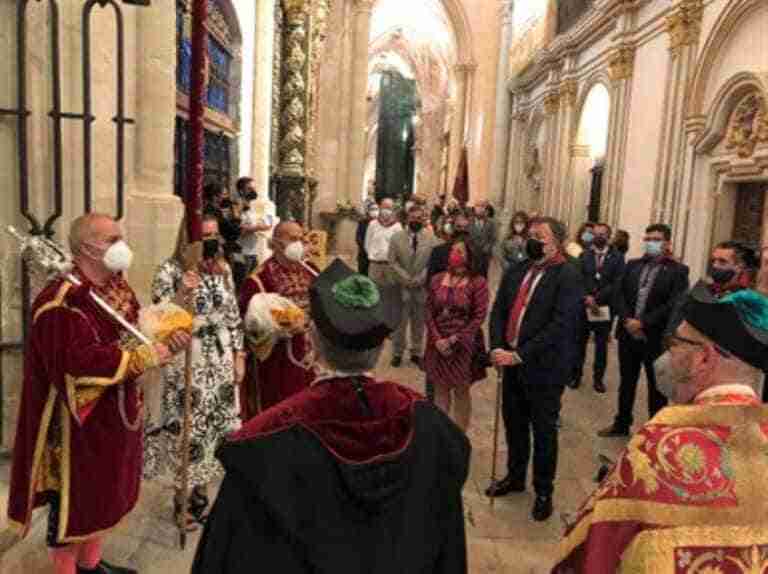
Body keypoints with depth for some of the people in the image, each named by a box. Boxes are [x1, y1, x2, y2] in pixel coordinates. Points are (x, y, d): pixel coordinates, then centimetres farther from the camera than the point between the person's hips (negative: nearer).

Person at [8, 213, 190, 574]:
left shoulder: (118, 286, 6)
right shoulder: (61, 301, -23)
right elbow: (82, 361, -32)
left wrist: (166, 341, -10)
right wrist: (146, 356, -27)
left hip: (115, 416, 9)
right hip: (80, 424, -9)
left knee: (107, 494, 23)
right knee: (75, 502, 10)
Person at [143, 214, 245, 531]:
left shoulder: (223, 269, 5)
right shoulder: (171, 270, -10)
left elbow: (234, 316, 9)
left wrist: (238, 356, 6)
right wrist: (181, 293, -29)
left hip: (221, 361, 5)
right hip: (186, 362, -5)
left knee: (216, 425, 12)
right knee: (186, 427, 3)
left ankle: (200, 489, 32)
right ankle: (183, 496, 24)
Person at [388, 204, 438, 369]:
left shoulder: (430, 238, 0)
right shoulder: (397, 237, 0)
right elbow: (392, 262, -3)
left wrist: (420, 278, -13)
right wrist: (406, 278, -12)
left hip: (422, 287, 1)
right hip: (402, 286, 0)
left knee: (419, 322, 8)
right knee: (400, 321, 6)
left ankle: (416, 353, 20)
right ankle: (397, 353, 20)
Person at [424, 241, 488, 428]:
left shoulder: (478, 282, -9)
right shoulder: (437, 280, 2)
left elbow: (479, 316, -11)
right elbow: (429, 312, 3)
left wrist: (455, 339, -14)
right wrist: (437, 339, -9)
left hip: (464, 345, -3)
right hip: (438, 344, 3)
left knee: (461, 391, 8)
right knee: (440, 388, 12)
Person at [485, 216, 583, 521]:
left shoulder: (568, 276, -12)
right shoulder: (516, 271, 7)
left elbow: (561, 325, -20)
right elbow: (498, 311, 6)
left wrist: (520, 354, -20)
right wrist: (497, 348, -10)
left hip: (544, 367, -6)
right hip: (512, 362, 6)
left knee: (543, 431, 10)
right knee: (513, 424, 19)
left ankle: (544, 490, 30)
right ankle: (515, 477, 41)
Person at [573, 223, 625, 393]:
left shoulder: (617, 257, 0)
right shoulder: (583, 255, 4)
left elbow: (617, 283, -9)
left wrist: (597, 297, -17)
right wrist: (587, 298, -16)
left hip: (605, 307, -1)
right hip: (583, 305, 1)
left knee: (601, 345, 8)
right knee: (579, 342, 8)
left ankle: (598, 378, 20)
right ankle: (576, 375, 22)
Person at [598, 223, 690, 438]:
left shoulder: (678, 271, -6)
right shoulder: (632, 265, 8)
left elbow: (673, 305, -15)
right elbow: (619, 293, 2)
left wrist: (642, 323, -19)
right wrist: (627, 320, -13)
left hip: (656, 338, -4)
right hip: (628, 333, 5)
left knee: (657, 386, 9)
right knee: (626, 382, 17)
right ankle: (621, 424, 31)